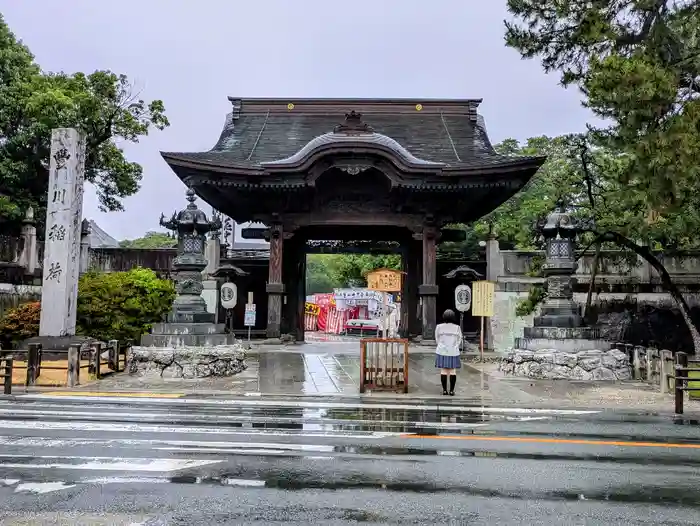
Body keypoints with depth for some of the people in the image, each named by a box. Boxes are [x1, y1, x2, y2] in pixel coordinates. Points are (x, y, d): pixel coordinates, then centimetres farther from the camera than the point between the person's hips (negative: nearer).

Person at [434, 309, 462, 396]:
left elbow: (437, 339, 5)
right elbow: (459, 340, 5)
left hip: (442, 352, 0)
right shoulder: (457, 328, -3)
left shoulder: (439, 327, -4)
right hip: (453, 352, 0)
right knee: (453, 370, 4)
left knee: (443, 370, 4)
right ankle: (452, 390, 3)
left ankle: (444, 390, 4)